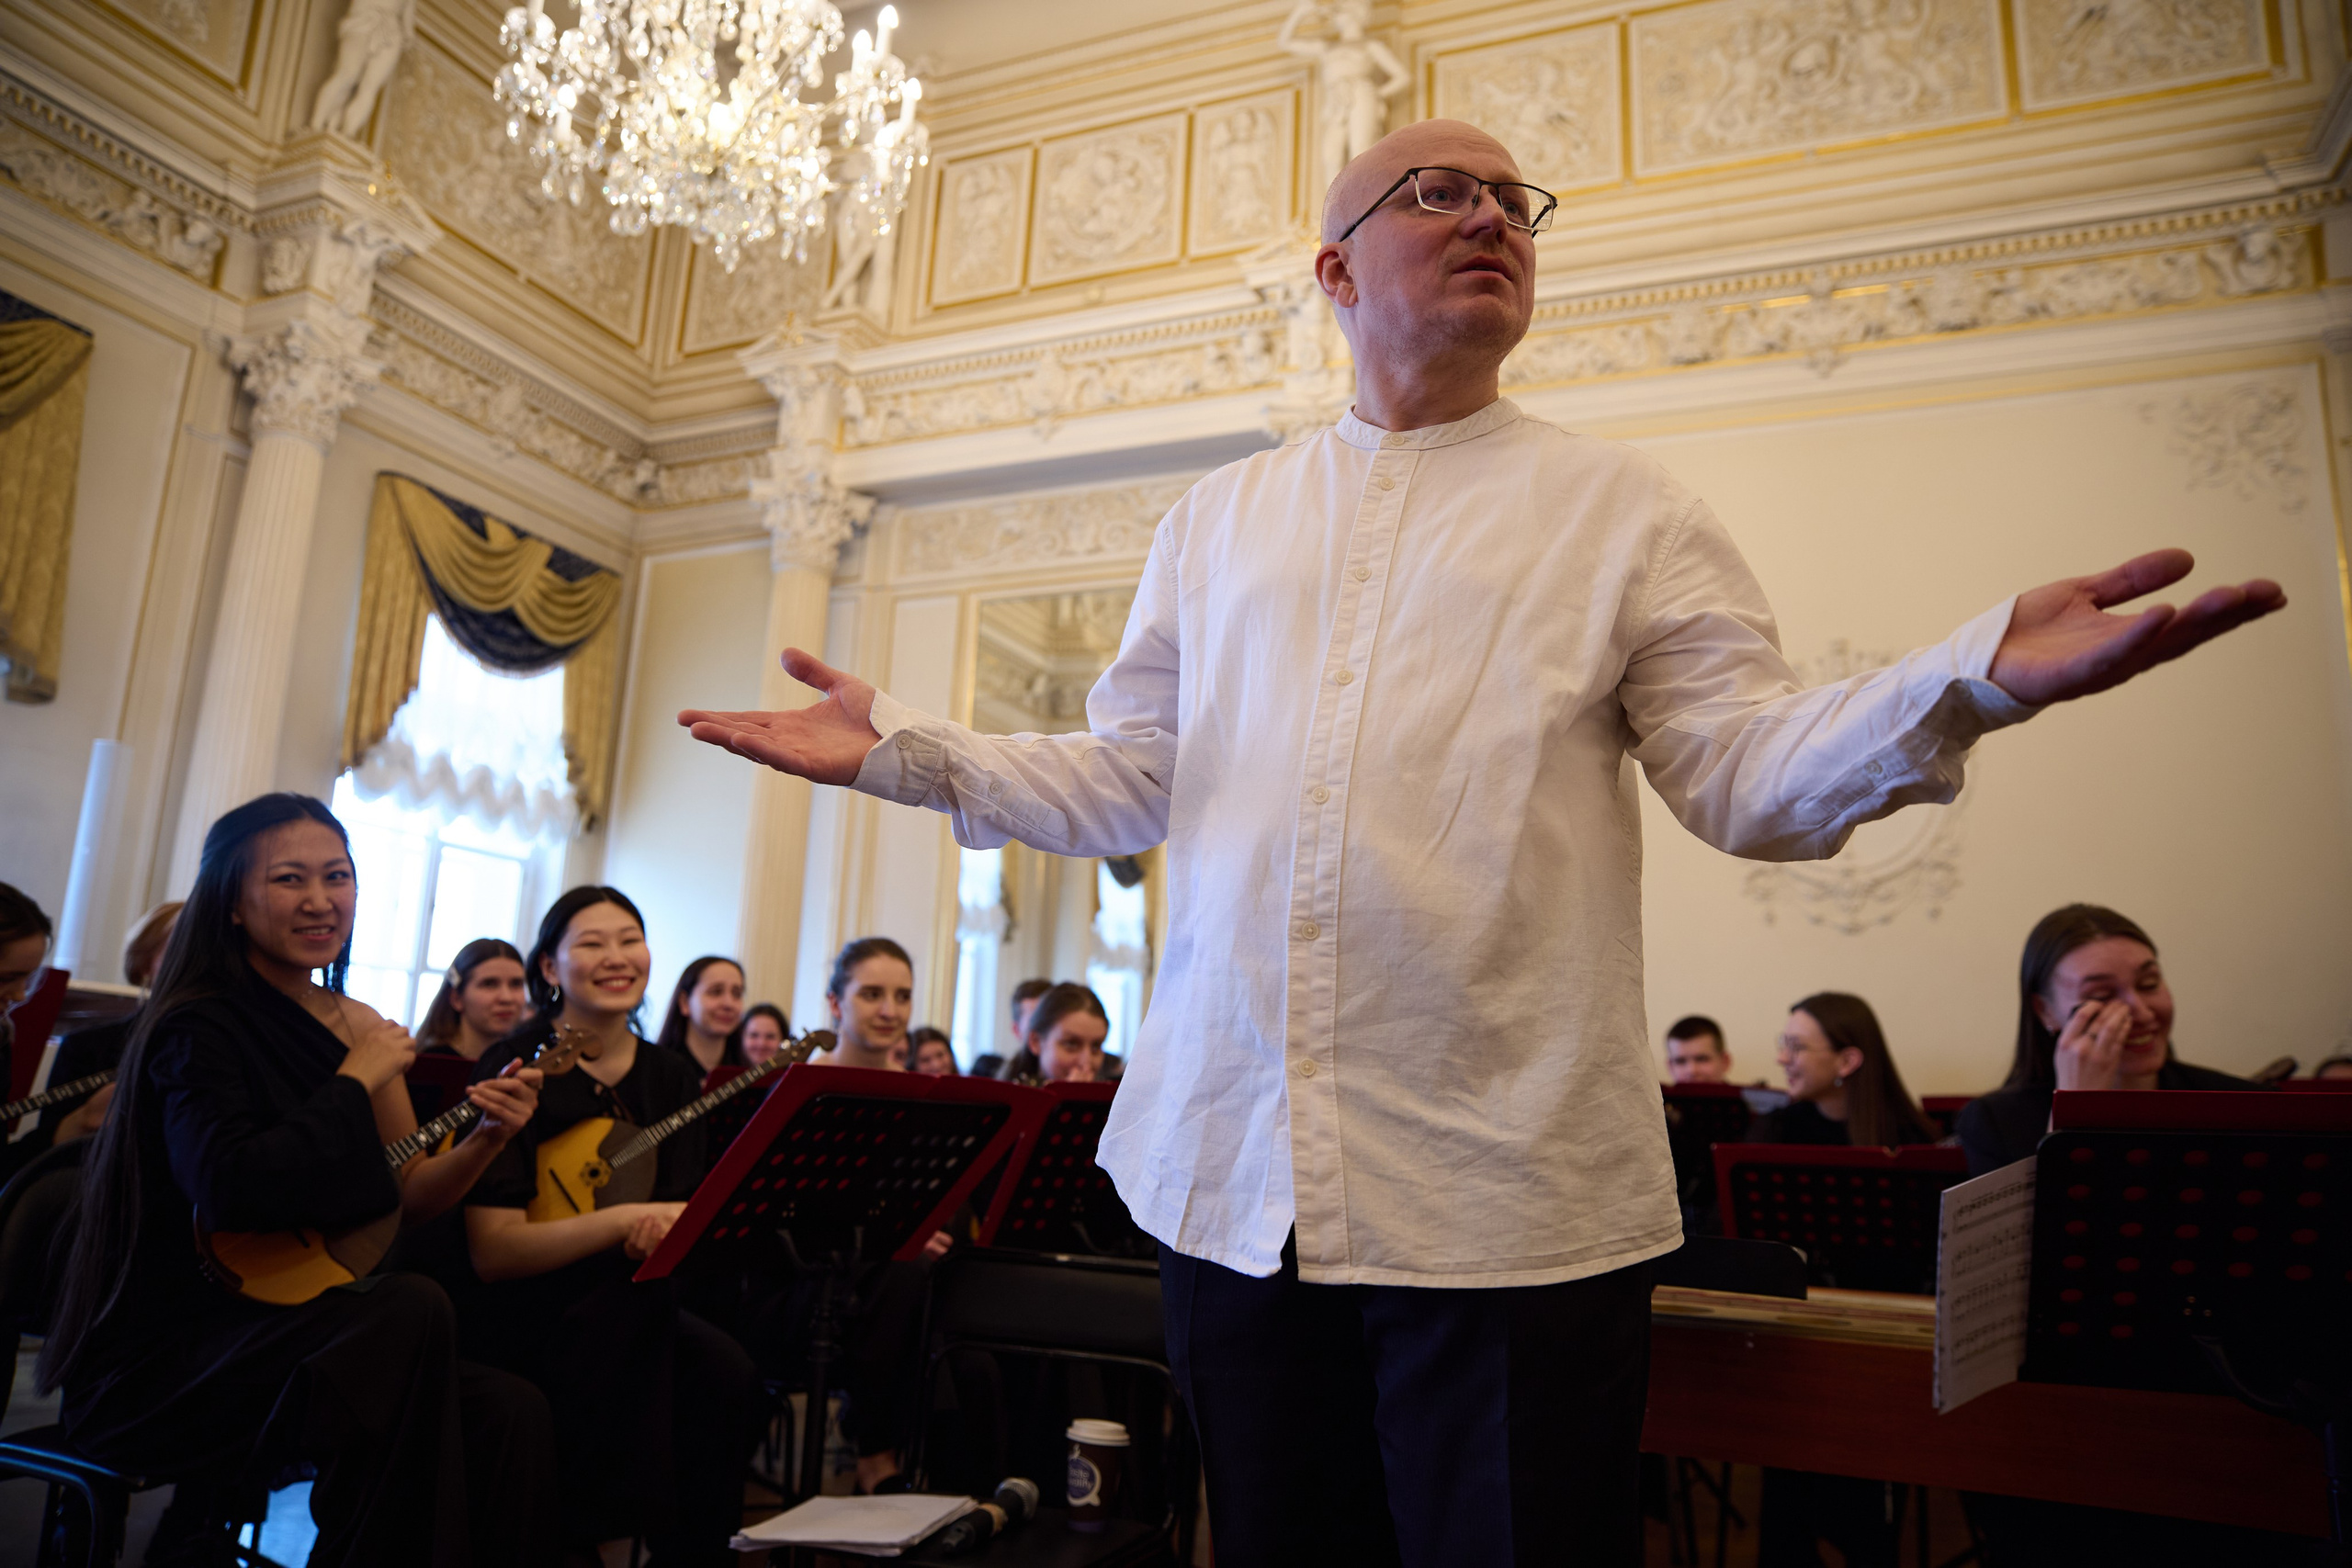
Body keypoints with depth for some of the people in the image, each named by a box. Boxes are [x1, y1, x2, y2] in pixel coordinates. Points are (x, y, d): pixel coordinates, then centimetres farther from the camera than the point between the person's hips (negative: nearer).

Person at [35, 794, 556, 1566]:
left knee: (511, 1413, -20)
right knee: (413, 1308, -32)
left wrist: (486, 1137, -8)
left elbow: (404, 1197, 11)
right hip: (158, 1361, -6)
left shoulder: (354, 1026, 8)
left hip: (290, 1325, 6)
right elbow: (231, 1187, -29)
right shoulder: (198, 1028, -11)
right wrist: (357, 1078, -16)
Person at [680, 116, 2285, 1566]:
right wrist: (899, 747, 6)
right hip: (1228, 1178, 3)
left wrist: (1980, 674, -18)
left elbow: (1754, 773, -2)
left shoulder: (1624, 507, 6)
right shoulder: (1217, 519, 14)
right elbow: (1128, 778, 13)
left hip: (1510, 1194, -2)